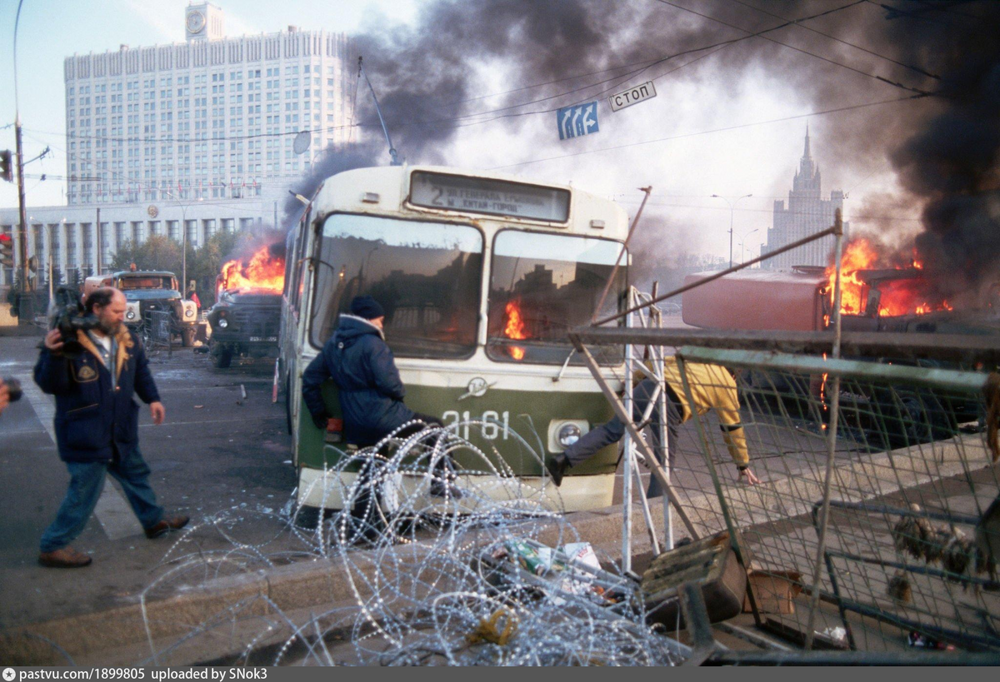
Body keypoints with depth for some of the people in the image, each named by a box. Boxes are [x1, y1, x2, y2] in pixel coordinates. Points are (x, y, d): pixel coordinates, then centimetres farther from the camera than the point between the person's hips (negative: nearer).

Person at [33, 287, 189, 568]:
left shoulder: (127, 339, 1)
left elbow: (141, 370, 15)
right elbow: (49, 384, -21)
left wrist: (152, 398, 4)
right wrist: (53, 355, -38)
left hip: (121, 430, 7)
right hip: (86, 434, -7)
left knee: (135, 474, 23)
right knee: (85, 490, 0)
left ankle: (154, 520, 43)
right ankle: (52, 546, 17)